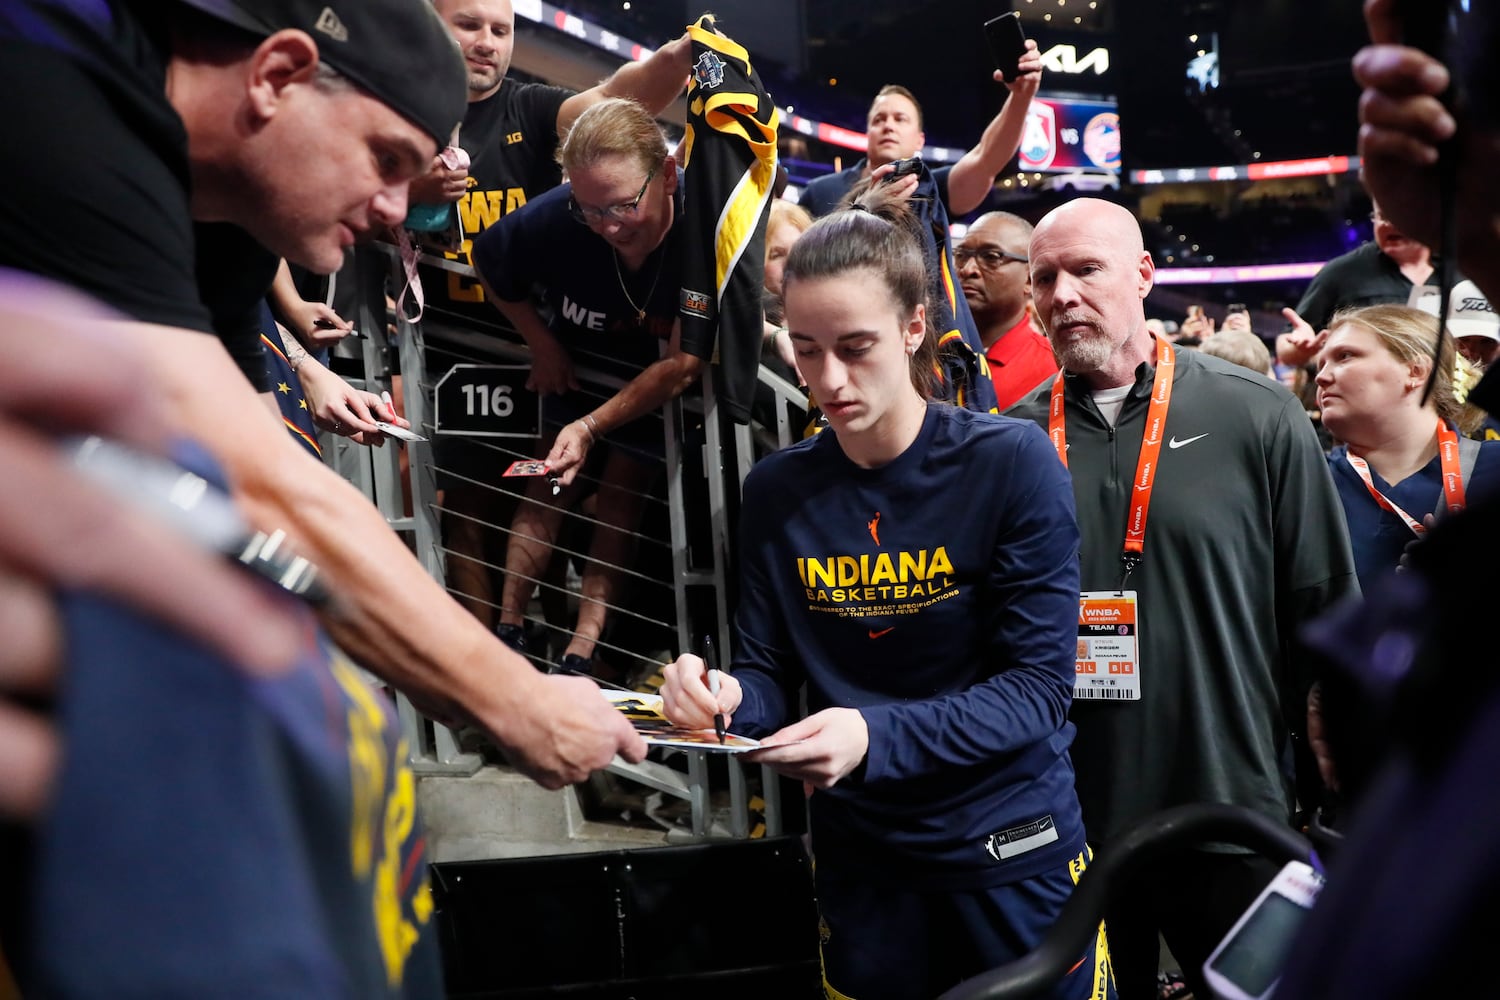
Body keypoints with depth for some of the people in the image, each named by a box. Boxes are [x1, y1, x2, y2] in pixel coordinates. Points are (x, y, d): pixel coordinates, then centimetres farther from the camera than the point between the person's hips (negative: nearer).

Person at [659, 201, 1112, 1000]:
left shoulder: (1012, 463, -13)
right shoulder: (778, 490, -2)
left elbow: (1038, 686, -16)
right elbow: (771, 675, 2)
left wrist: (875, 735, -30)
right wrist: (728, 696, -22)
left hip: (1013, 852, -3)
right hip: (859, 860, 3)